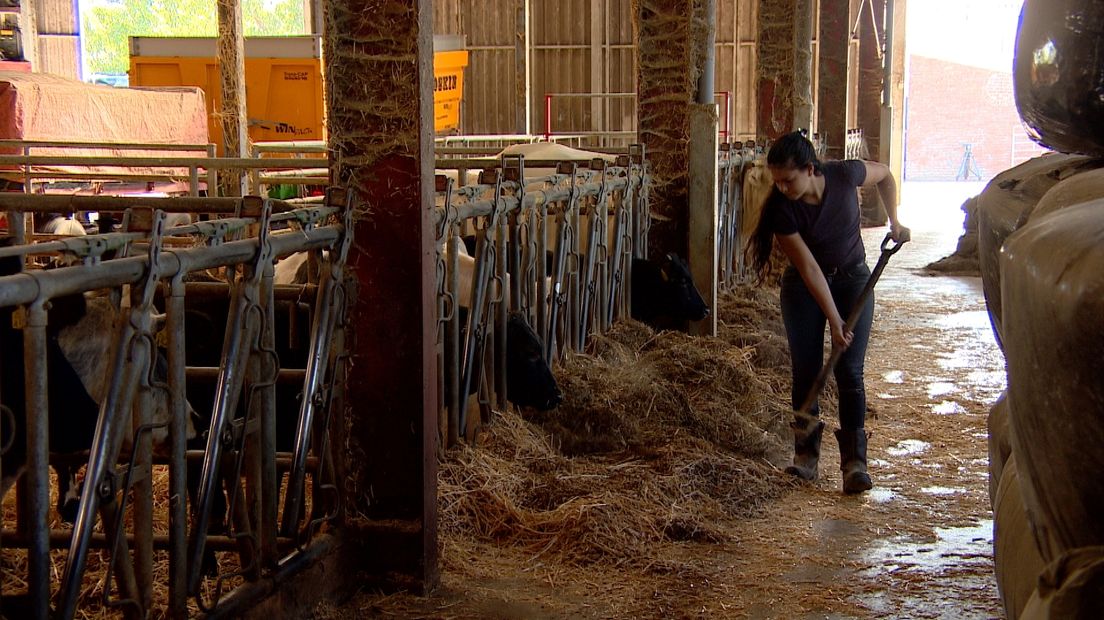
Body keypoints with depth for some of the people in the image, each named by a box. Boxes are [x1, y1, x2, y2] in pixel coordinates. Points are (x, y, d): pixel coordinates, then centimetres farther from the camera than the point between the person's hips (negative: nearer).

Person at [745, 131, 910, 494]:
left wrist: (894, 222, -1)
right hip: (804, 286, 0)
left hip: (852, 279, 0)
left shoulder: (845, 175, -23)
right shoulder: (781, 208, -24)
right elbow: (808, 268, -23)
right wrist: (835, 321, -23)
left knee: (849, 370, -7)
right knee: (806, 369, -2)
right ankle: (806, 456, 7)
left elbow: (884, 175, 1)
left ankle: (855, 461, -7)